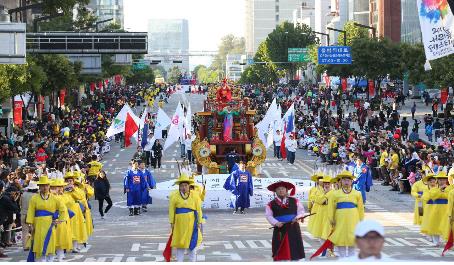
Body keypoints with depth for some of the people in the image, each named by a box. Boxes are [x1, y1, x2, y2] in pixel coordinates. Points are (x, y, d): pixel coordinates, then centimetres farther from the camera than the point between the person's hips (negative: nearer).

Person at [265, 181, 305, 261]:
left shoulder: (294, 201, 6)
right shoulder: (271, 204, 0)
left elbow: (301, 210, 6)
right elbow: (269, 216, -4)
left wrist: (298, 217, -14)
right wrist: (276, 223, -20)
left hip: (293, 229, 2)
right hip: (280, 230, -2)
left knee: (295, 250, 6)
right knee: (280, 253, 0)